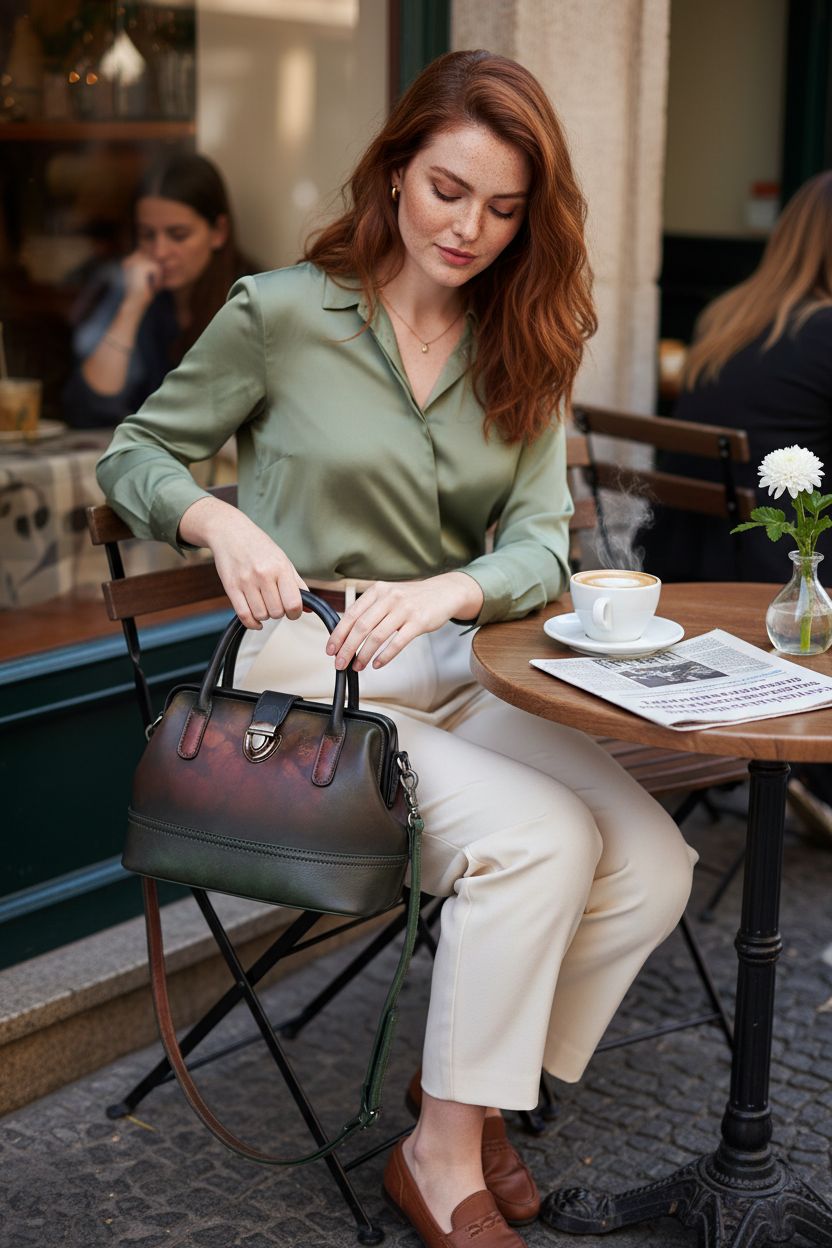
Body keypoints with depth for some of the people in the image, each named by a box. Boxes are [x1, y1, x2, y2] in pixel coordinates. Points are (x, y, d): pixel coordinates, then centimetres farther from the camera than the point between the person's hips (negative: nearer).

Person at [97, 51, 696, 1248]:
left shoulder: (523, 352, 8)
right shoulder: (281, 313, -6)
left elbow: (540, 543, -2)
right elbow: (133, 453, 3)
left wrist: (440, 595, -24)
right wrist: (220, 521, -18)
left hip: (464, 676, 5)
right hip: (314, 684, -5)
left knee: (653, 866, -16)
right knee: (543, 839, -27)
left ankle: (472, 1093, 7)